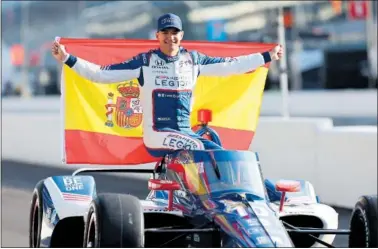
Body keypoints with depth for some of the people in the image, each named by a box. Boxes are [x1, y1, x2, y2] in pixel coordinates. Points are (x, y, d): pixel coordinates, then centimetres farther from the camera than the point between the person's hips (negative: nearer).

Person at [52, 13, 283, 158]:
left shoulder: (192, 59, 7)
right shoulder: (145, 61, -5)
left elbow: (228, 65, 15)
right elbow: (103, 73, -5)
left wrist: (267, 57, 18)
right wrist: (68, 59, -14)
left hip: (185, 131, 5)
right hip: (157, 133, -5)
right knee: (196, 148, -29)